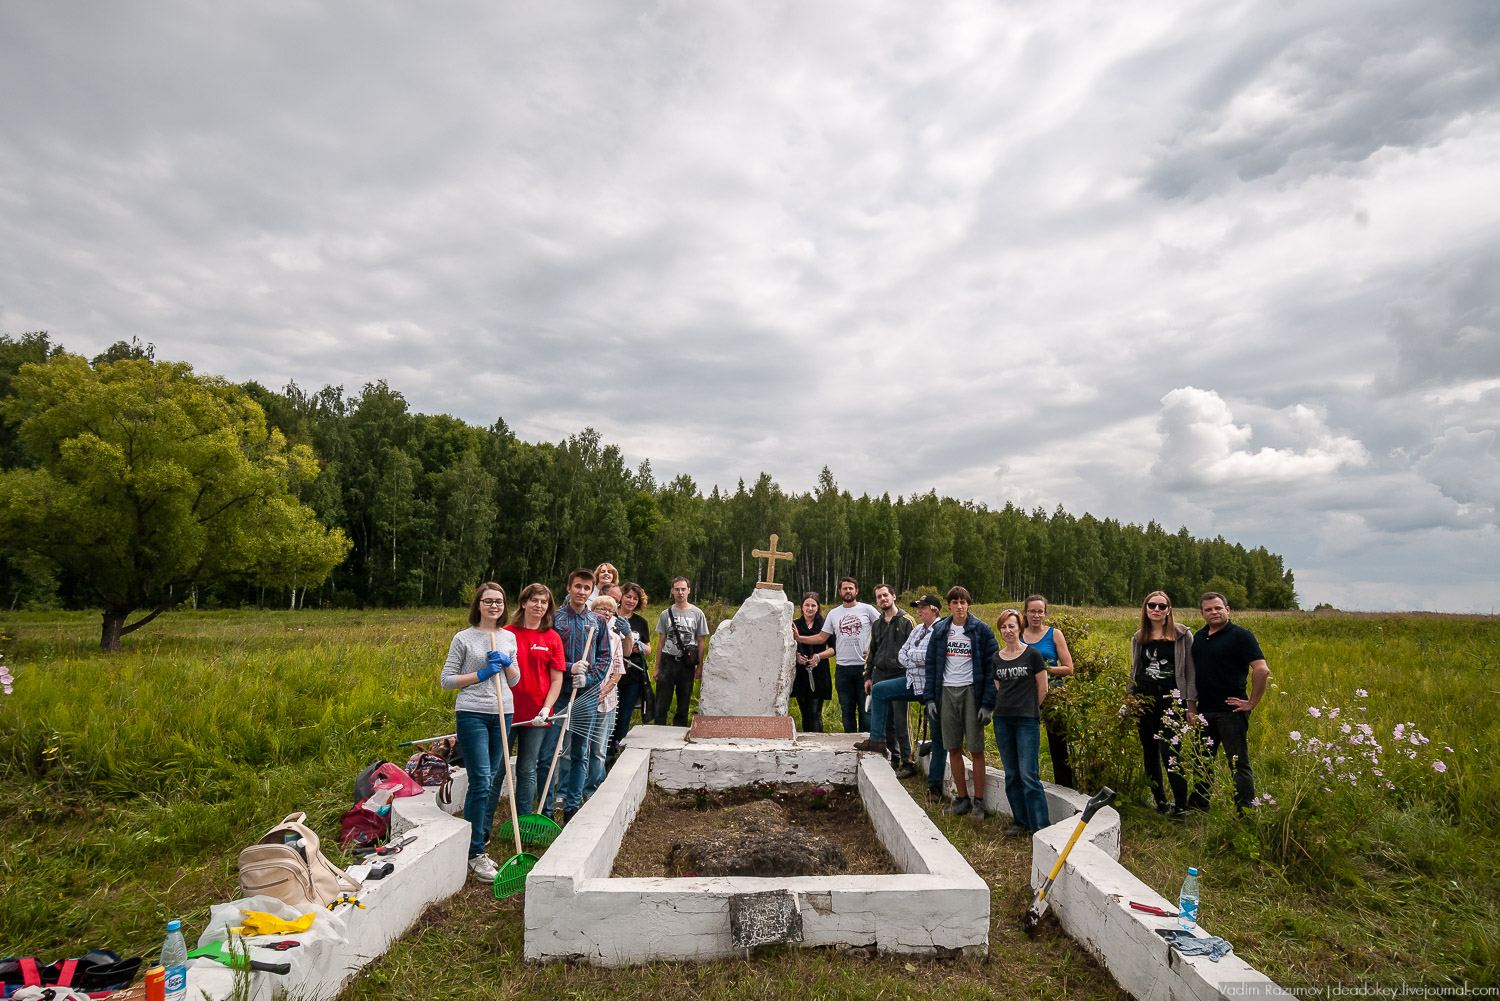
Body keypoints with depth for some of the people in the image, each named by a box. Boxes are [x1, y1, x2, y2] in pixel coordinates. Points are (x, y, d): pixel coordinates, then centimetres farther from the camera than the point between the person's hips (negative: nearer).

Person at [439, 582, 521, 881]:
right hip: (472, 714, -5)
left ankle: (482, 836, 27)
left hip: (503, 714, 5)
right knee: (480, 782, -10)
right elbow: (446, 680, -1)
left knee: (494, 780, 10)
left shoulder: (509, 638, 13)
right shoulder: (463, 638, -1)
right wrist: (481, 674, -10)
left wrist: (507, 664, -4)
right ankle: (475, 854, -2)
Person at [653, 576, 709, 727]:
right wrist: (657, 667, 5)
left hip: (687, 663, 0)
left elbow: (701, 642, 4)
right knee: (662, 704, -1)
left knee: (684, 704, 8)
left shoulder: (697, 614, 3)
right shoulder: (666, 614, 7)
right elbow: (661, 642, 9)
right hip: (668, 661, 1)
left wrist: (700, 666, -1)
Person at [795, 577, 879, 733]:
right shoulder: (833, 613, 11)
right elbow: (821, 637, 11)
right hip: (842, 667, 3)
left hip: (864, 666, -3)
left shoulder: (866, 609, 2)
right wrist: (799, 638, 0)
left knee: (865, 708, 0)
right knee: (847, 709, 10)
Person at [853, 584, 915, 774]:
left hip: (900, 676, -6)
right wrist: (868, 676, 15)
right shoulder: (877, 624, 16)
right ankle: (894, 757, 18)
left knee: (900, 721, -5)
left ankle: (908, 763, 3)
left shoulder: (906, 621, 0)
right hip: (880, 676, 6)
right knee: (884, 719, 7)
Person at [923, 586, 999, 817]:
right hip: (946, 692, 3)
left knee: (976, 750, 1)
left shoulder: (981, 631, -2)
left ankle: (978, 801, 13)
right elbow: (931, 665, 11)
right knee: (953, 749, 8)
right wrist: (931, 698, 3)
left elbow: (991, 668, -3)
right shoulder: (940, 630, 8)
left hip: (971, 692, -3)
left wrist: (987, 703, -10)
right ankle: (962, 798, 20)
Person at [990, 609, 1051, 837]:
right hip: (1002, 720, 5)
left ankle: (1040, 826, 2)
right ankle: (1020, 822, 21)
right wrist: (1010, 707, 8)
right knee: (1011, 775, 10)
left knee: (1028, 775, -7)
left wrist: (1028, 709, 7)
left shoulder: (1032, 654, -4)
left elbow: (1042, 689, 1)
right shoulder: (996, 658, 9)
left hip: (1027, 721, -5)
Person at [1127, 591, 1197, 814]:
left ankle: (1181, 806, 1)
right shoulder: (1139, 638, 11)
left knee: (1169, 753, -11)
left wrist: (1191, 703, -6)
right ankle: (1159, 802, 21)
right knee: (1149, 754, 8)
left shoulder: (1183, 635, 0)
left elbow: (1191, 670, 0)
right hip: (1144, 698, 4)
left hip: (1171, 698, -4)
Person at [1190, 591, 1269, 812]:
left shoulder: (1240, 636, -9)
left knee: (1239, 764, 0)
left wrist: (1252, 702, -15)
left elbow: (1262, 670, -17)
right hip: (1204, 710, 7)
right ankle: (1197, 805, 30)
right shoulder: (1198, 637, 11)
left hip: (1231, 711, -7)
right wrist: (1190, 705, 15)